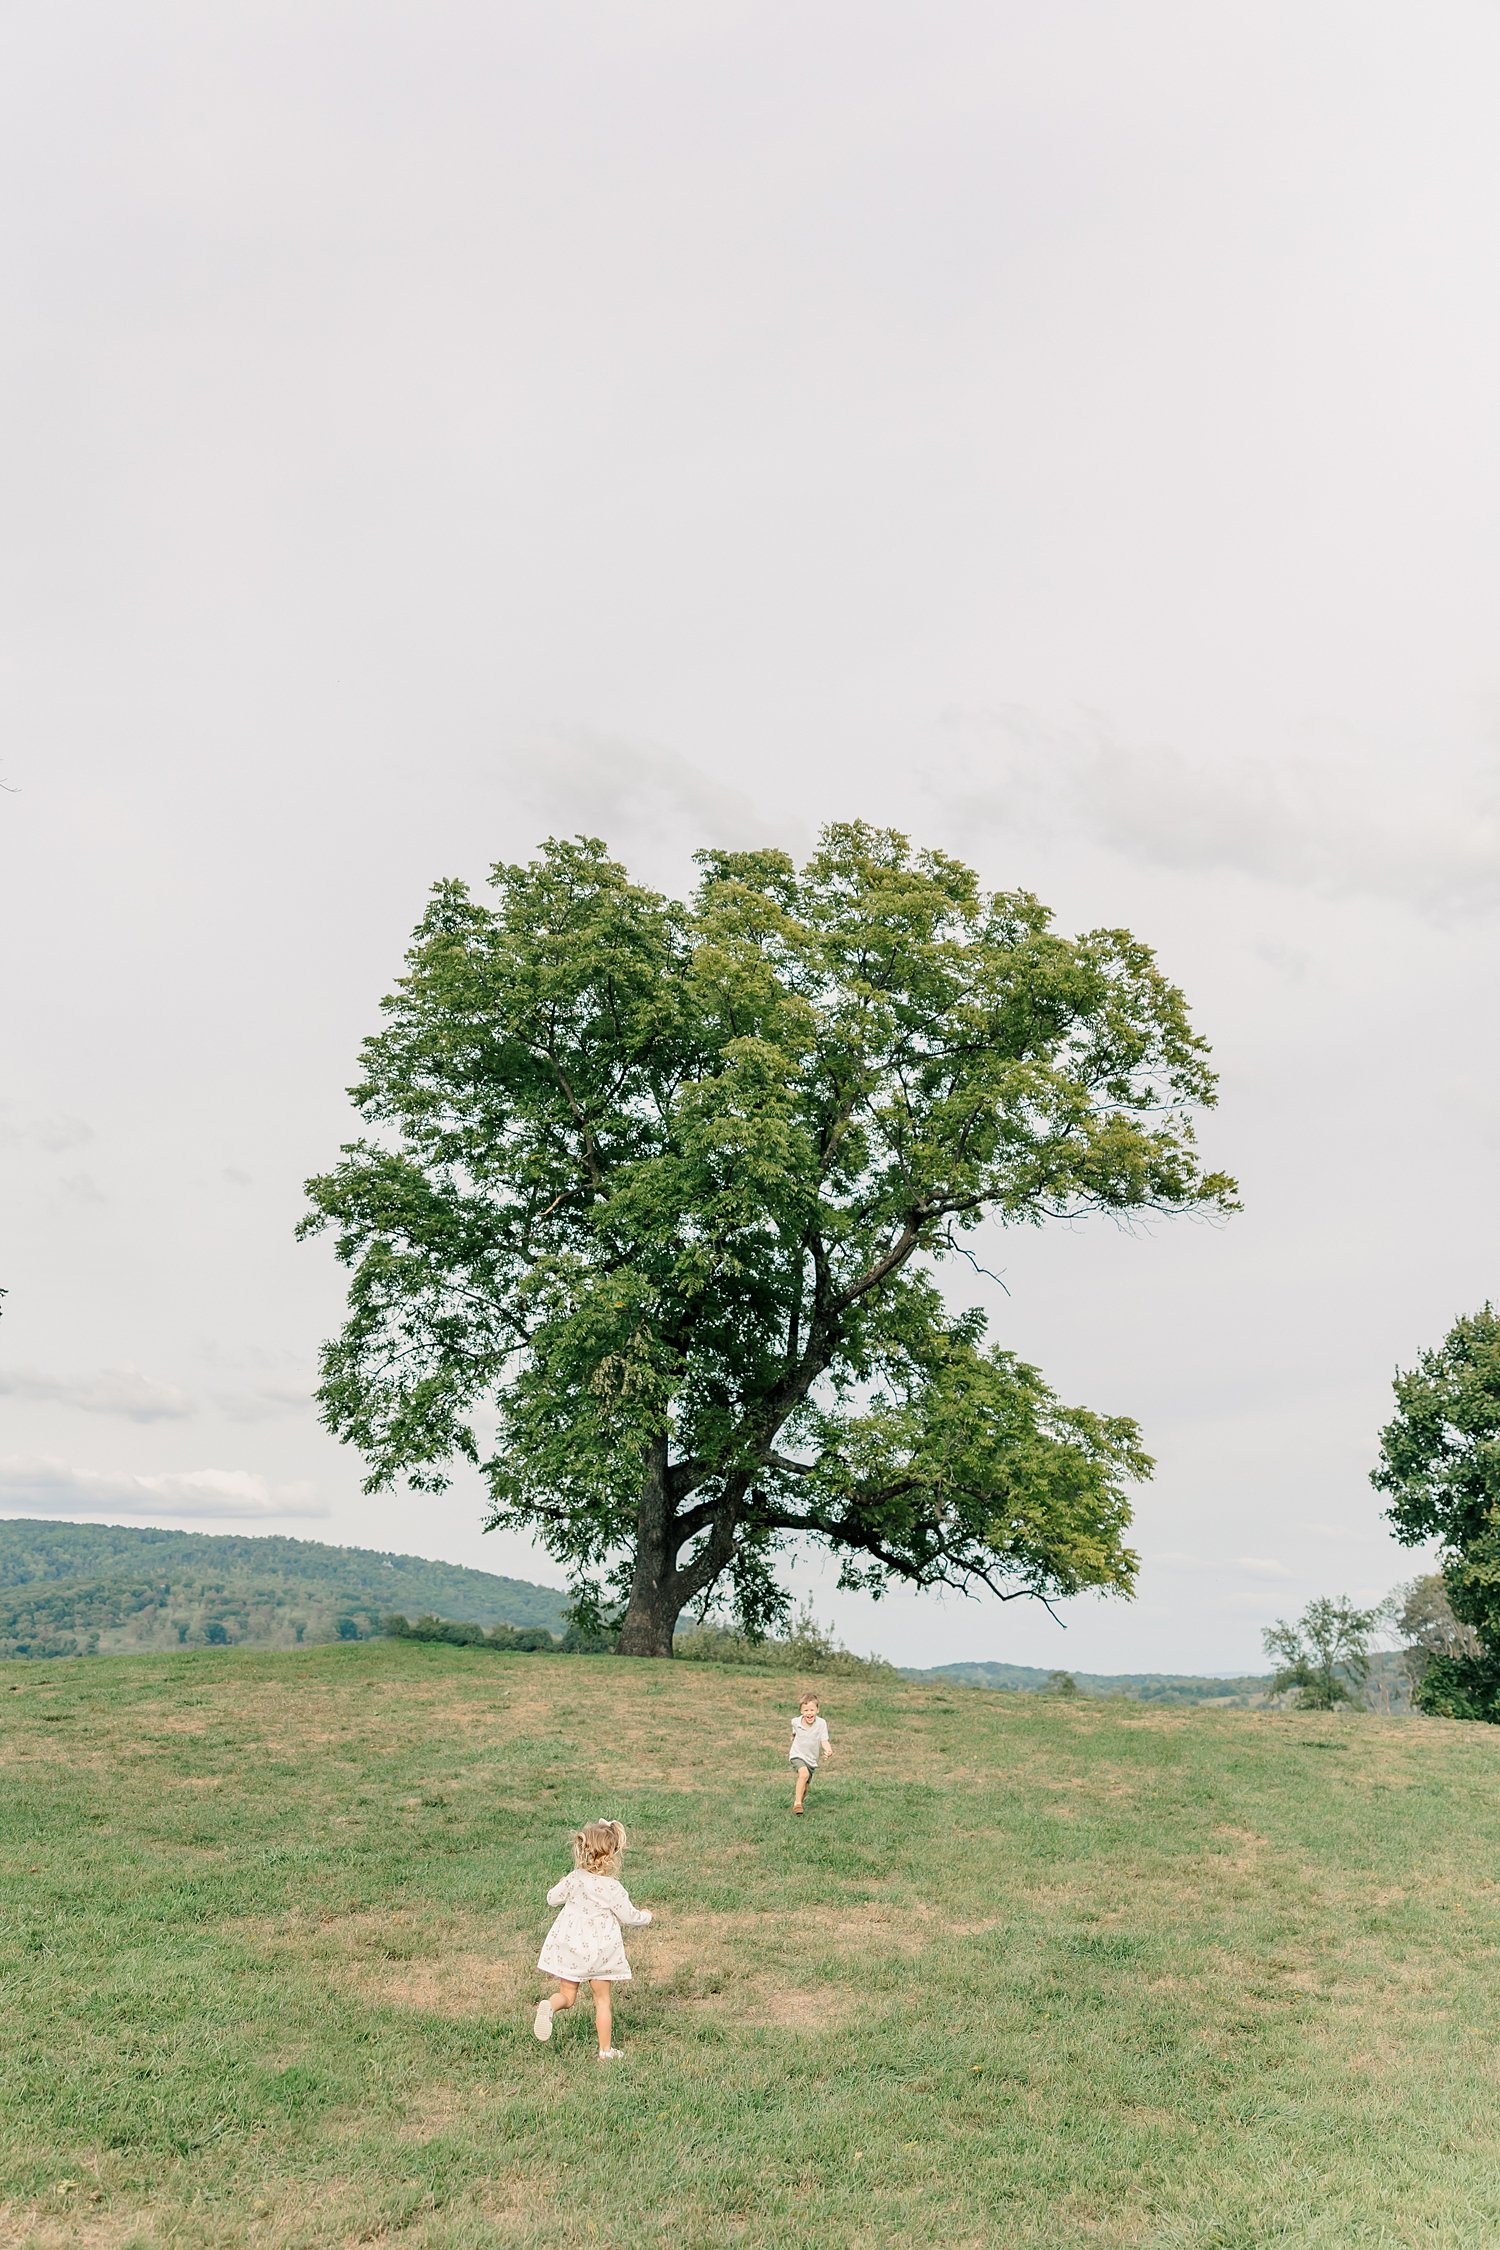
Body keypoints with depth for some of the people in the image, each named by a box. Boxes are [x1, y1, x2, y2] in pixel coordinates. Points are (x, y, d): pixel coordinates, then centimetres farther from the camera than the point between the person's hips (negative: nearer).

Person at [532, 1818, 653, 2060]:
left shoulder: (574, 1879, -6)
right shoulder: (613, 1888, -16)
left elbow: (553, 1898, 7)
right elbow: (629, 1917, -7)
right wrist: (645, 1918, 15)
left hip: (569, 1947, 3)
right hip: (599, 1951, -2)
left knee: (567, 1995, 12)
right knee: (603, 1999, 14)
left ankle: (549, 2007, -21)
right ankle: (606, 2050, 18)